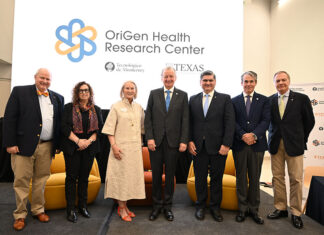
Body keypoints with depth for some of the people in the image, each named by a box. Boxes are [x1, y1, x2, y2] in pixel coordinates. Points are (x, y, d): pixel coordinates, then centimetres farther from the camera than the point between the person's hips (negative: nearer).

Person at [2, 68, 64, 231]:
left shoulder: (57, 98, 11)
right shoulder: (20, 92, 2)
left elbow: (60, 122, 11)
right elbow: (9, 118, -3)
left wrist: (58, 144, 6)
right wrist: (10, 143, -9)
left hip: (46, 147, 3)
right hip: (24, 145, -3)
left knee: (41, 179, 11)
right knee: (21, 180, 4)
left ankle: (38, 210, 27)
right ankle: (20, 215, 20)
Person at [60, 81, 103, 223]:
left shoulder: (96, 109, 10)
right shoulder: (69, 108, 4)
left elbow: (99, 128, 4)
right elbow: (64, 127, -4)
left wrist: (88, 141, -10)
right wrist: (78, 140, -14)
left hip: (89, 148, 2)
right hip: (72, 147, -2)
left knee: (84, 177, 8)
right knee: (71, 177, 1)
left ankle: (82, 206, 19)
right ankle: (70, 209, 11)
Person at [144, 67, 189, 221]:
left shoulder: (182, 95, 5)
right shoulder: (154, 94, 7)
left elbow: (185, 120, 1)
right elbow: (148, 118, 3)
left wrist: (183, 141, -6)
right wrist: (149, 138, -6)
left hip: (173, 141, 0)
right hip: (156, 140, 1)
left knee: (170, 175, 9)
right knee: (156, 174, 9)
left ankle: (167, 206, 25)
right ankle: (156, 205, 25)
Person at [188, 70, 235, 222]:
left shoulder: (225, 99, 2)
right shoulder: (193, 99, 9)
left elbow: (230, 123, -4)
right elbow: (189, 122, 8)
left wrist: (226, 144, -11)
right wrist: (190, 141, -2)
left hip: (218, 146, -1)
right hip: (198, 146, 2)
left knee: (217, 178, 10)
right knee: (200, 177, 11)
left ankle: (215, 207, 28)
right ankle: (200, 205, 29)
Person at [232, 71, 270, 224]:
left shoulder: (263, 100, 7)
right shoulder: (234, 101, 7)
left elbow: (266, 120, -3)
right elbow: (232, 122, -1)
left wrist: (254, 135, -17)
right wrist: (243, 135, -15)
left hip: (257, 144, 0)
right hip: (239, 144, 0)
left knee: (255, 178, 9)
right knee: (241, 178, 8)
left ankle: (253, 209, 23)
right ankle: (242, 208, 21)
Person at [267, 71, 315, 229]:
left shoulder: (302, 98, -1)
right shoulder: (269, 100, 5)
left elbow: (310, 121, 6)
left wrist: (301, 139, 7)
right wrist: (272, 138, 5)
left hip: (294, 145, -2)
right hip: (275, 144, 2)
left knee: (296, 179, 3)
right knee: (277, 177, 8)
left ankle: (296, 213, 17)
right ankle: (280, 209, 21)